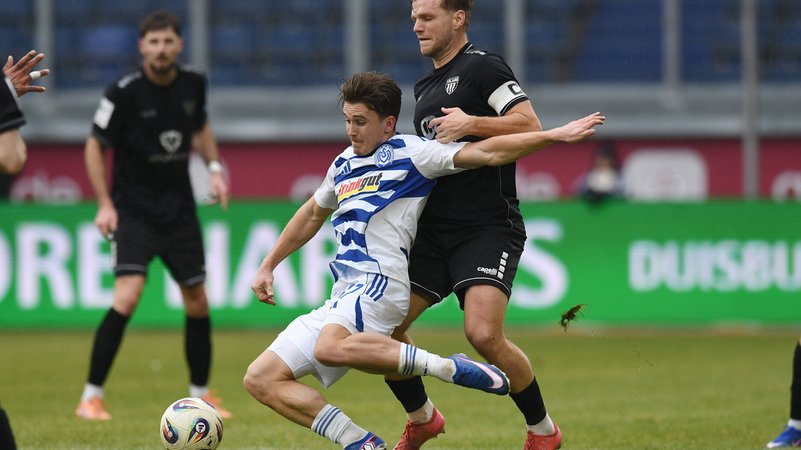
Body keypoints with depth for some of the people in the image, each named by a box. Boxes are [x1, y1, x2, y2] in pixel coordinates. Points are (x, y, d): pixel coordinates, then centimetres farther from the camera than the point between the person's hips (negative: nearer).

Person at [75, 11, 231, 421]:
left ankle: (200, 394, 25)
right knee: (127, 296, -20)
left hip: (179, 209, 5)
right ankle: (91, 397, -13)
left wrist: (214, 166, 4)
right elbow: (95, 146, -5)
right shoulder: (124, 92, -15)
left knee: (197, 302, 8)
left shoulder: (193, 84, -1)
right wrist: (105, 204, -12)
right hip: (133, 209, -5)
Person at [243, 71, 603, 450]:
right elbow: (313, 214, 39)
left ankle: (450, 368, -26)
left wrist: (554, 135, -14)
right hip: (343, 295, 8)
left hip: (380, 281, -8)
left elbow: (488, 153, -5)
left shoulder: (408, 152, 1)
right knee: (260, 379, -3)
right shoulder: (344, 164, 22)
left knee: (330, 347, -39)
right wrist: (268, 266, 40)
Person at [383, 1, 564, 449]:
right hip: (434, 230, 8)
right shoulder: (426, 86, 20)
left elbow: (529, 125, -17)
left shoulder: (483, 67, -6)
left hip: (488, 228, -8)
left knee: (484, 333, -22)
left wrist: (471, 124, -23)